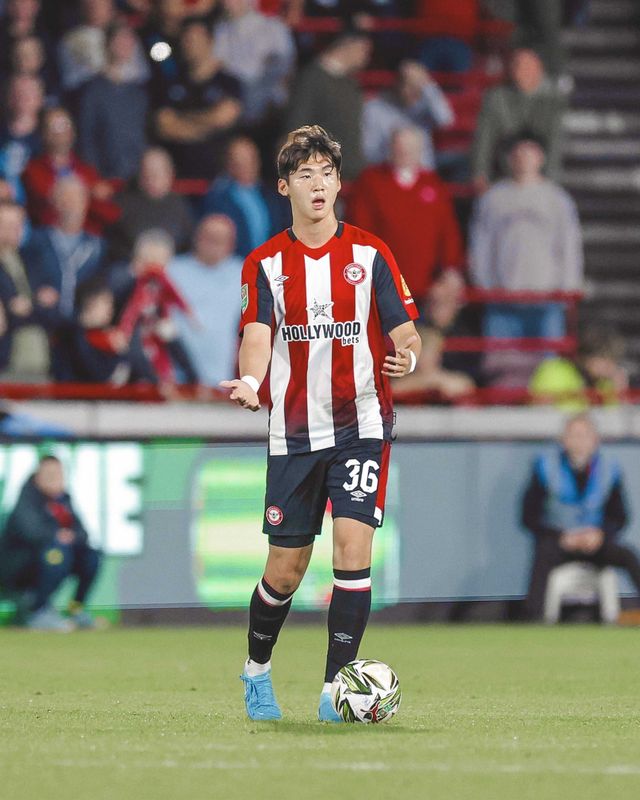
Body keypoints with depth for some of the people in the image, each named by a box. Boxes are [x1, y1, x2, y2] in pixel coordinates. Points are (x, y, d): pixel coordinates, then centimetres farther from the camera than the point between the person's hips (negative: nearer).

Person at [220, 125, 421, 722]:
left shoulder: (370, 254, 2)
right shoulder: (265, 264, 3)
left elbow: (404, 331, -2)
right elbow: (258, 333, -11)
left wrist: (407, 358, -26)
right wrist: (250, 381, -33)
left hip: (361, 425, -1)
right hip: (293, 432, 1)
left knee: (353, 546, -16)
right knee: (286, 568, 4)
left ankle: (336, 685, -11)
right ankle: (257, 669, 30)